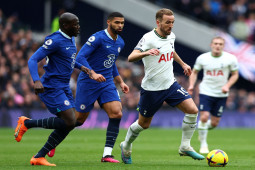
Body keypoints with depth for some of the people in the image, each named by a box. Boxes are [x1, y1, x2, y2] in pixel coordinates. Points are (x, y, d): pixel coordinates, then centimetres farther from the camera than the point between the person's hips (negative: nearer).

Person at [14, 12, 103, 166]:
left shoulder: (71, 39, 13)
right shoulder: (55, 41, -16)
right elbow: (33, 60, -19)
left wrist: (81, 67, 18)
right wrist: (36, 81, -33)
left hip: (64, 87, 10)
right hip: (52, 88, -10)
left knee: (69, 124, 2)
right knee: (69, 122, -17)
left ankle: (39, 157, 5)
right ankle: (27, 123, -3)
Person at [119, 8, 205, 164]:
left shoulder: (171, 36, 4)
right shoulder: (148, 38, -18)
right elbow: (131, 58, -30)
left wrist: (183, 64, 32)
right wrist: (146, 53, -48)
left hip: (171, 85, 6)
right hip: (152, 89, -6)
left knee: (192, 110, -12)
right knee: (144, 124, 8)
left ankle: (185, 147, 0)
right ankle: (126, 147, 35)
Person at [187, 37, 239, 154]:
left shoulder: (230, 59, -5)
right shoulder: (202, 58, -3)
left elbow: (235, 75, 5)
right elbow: (194, 72, 11)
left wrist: (227, 86, -12)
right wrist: (191, 85, -5)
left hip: (221, 94, 1)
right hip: (206, 92, -1)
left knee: (214, 123, 5)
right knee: (204, 117, -18)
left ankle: (203, 129, 41)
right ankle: (203, 144, -1)